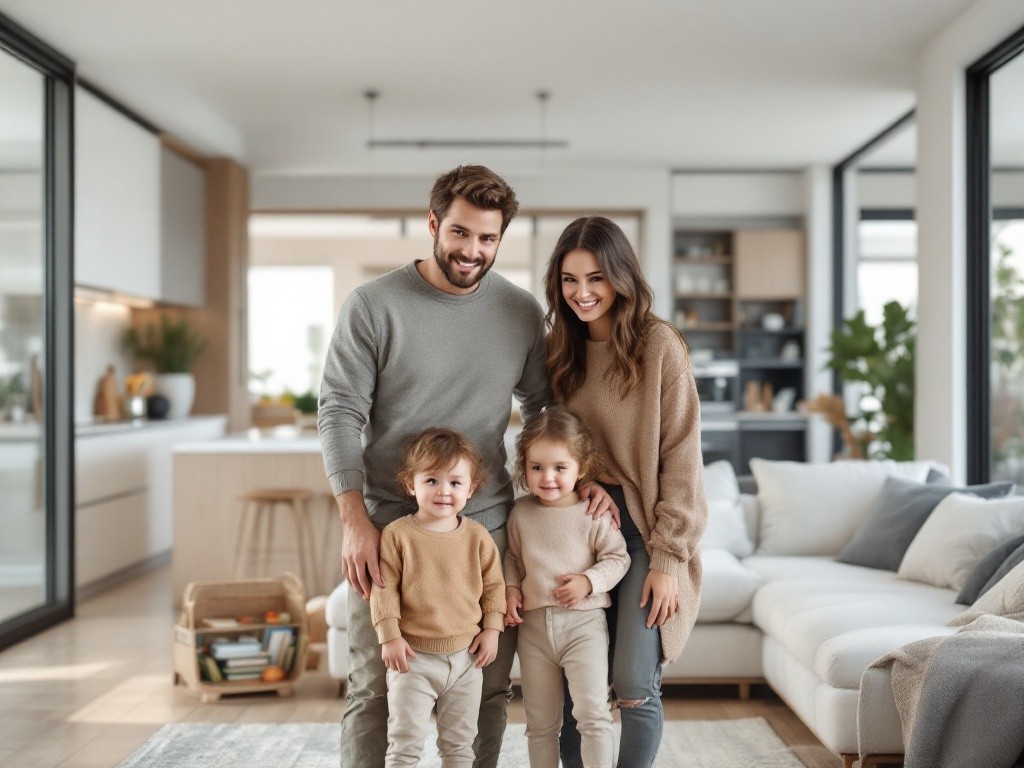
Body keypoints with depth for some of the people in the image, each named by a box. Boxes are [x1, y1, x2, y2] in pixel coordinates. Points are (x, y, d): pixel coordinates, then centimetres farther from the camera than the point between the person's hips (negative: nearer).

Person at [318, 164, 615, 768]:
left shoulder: (521, 312, 5)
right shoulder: (373, 306, -3)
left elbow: (544, 407, 15)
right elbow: (340, 414, -5)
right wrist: (355, 520, -14)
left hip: (487, 526, 3)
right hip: (390, 526, -2)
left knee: (489, 689, 9)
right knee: (376, 689, 4)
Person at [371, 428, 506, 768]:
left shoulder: (478, 536, 0)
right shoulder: (397, 534, -9)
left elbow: (493, 583, 7)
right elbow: (384, 587, -8)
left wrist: (492, 629, 1)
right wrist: (389, 636, -12)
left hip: (466, 655, 3)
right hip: (414, 656, -3)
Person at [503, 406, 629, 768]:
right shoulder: (521, 512, 2)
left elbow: (617, 557, -3)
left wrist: (589, 581, -18)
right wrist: (510, 587, -2)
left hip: (583, 621, -3)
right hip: (534, 625, 4)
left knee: (593, 713, -11)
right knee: (540, 722, 14)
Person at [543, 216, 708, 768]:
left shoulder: (658, 344, -8)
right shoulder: (560, 350, 8)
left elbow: (680, 456, -9)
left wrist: (667, 557, -12)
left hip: (645, 527, -4)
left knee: (635, 688, -8)